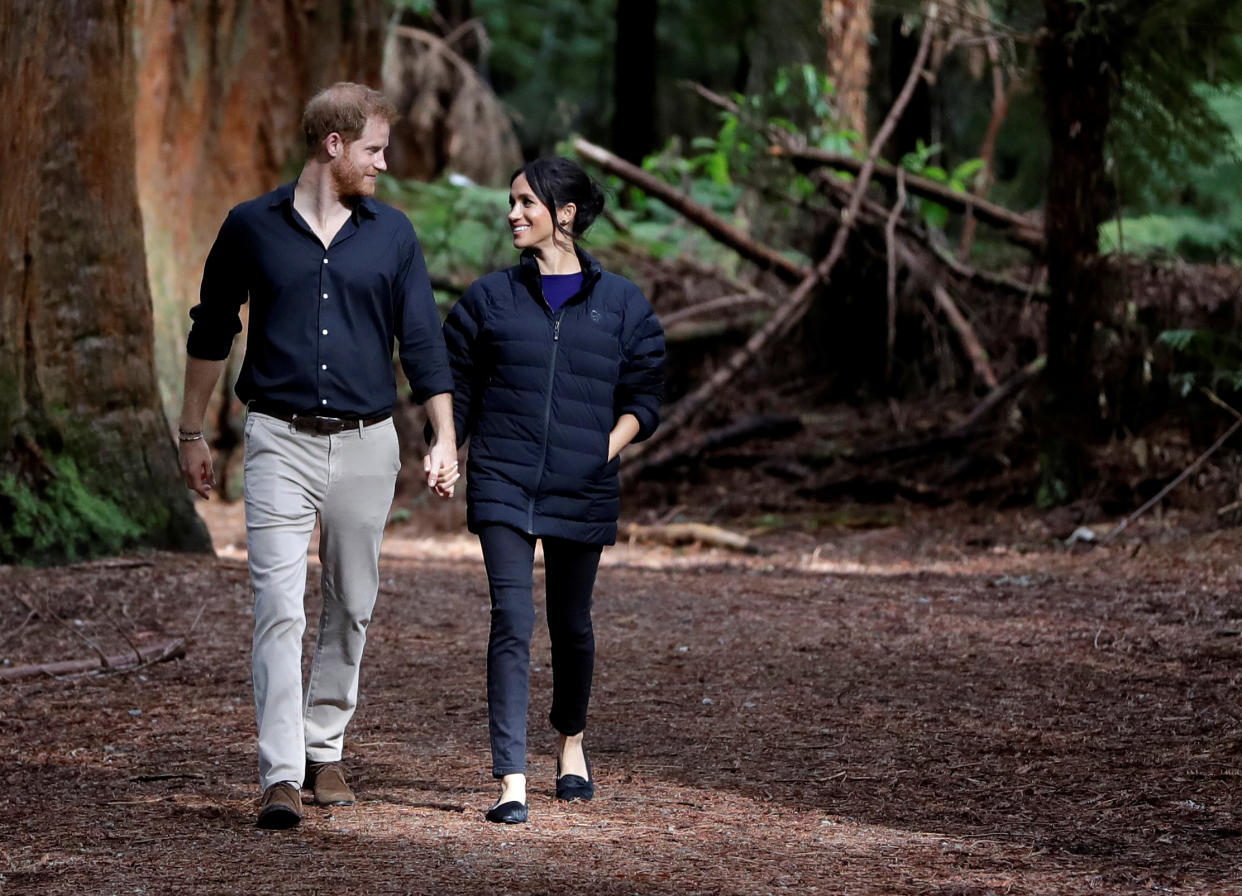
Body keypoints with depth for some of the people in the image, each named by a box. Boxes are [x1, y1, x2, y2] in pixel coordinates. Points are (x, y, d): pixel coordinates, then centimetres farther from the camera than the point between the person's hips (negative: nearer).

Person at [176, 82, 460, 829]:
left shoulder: (391, 234, 6)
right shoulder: (253, 228, 0)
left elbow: (424, 341, 7)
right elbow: (212, 333, 10)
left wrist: (445, 440, -1)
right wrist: (193, 433, 11)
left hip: (366, 444, 3)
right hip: (281, 439, -3)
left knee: (352, 607, 9)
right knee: (280, 609, -11)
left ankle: (326, 748, 24)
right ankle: (282, 776, -15)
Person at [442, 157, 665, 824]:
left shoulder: (620, 304, 4)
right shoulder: (490, 298, 7)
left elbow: (642, 398, 8)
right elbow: (457, 385, 11)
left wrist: (607, 450, -7)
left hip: (582, 492, 1)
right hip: (503, 487, -1)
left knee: (571, 625, 14)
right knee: (512, 623, -12)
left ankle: (570, 742, 41)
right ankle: (511, 782, -15)